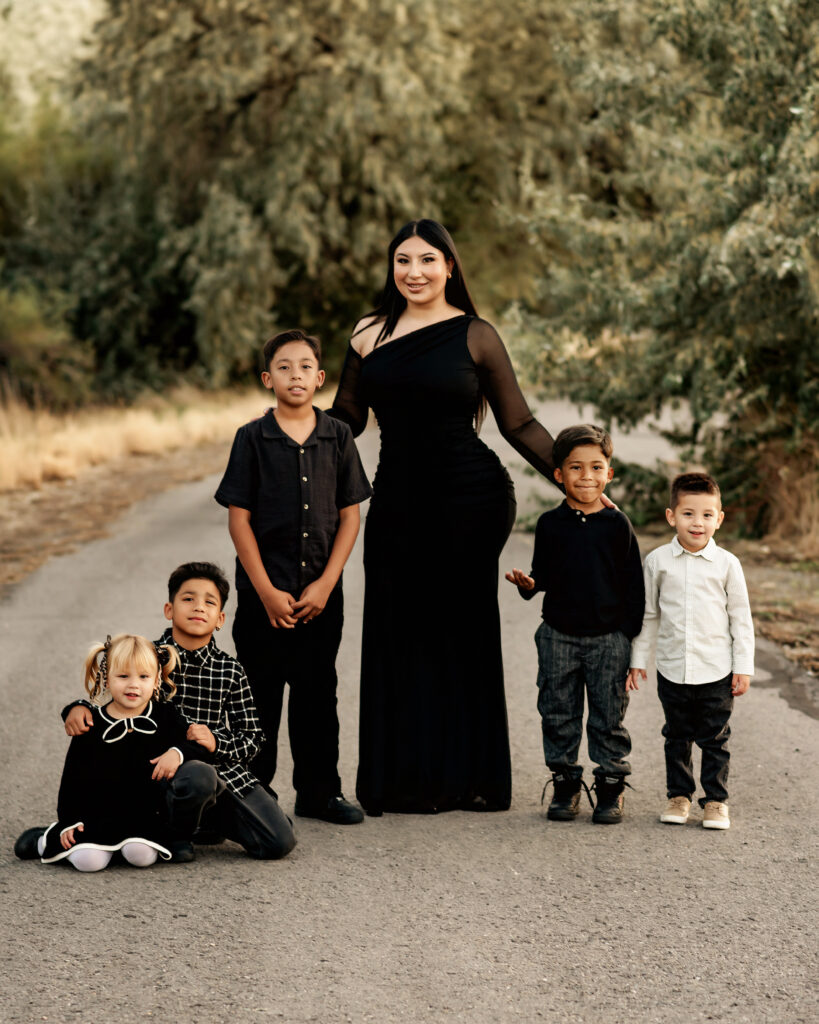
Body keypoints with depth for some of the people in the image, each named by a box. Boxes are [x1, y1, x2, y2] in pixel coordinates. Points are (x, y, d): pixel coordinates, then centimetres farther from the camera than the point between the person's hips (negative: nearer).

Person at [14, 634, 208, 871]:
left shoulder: (166, 718, 4)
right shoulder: (92, 725, 2)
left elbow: (198, 745, 5)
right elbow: (72, 777, 6)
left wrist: (178, 753, -17)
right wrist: (69, 820, -2)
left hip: (144, 817, 0)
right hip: (97, 814, 0)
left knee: (142, 855, -28)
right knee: (89, 860, -22)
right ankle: (45, 840, 11)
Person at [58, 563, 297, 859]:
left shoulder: (231, 671, 5)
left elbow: (252, 738, 6)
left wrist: (217, 742, -15)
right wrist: (78, 708, -9)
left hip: (223, 765, 3)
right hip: (166, 769, -3)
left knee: (280, 842, -11)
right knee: (199, 776, -41)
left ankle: (209, 818, 19)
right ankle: (177, 833, -6)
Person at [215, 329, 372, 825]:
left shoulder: (338, 437, 3)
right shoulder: (253, 439, -3)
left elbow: (350, 515, 3)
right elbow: (239, 518, -4)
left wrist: (325, 584, -6)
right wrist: (267, 592, -10)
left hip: (322, 593, 2)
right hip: (263, 593, -2)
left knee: (317, 692, 8)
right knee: (260, 695, 3)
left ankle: (319, 792, 17)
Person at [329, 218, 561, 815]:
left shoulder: (475, 336, -1)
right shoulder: (370, 335, 9)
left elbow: (520, 425, 1)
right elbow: (345, 419, 13)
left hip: (469, 498, -4)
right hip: (397, 502, 4)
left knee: (462, 635, 2)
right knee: (398, 637, 6)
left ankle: (465, 777, 11)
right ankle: (406, 780, 14)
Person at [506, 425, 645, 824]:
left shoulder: (617, 525, -2)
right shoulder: (550, 524, 2)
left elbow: (633, 585, 1)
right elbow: (543, 575, 7)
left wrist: (630, 638, -2)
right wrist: (528, 583, -16)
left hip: (608, 637, -2)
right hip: (558, 636, 2)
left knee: (608, 716, 4)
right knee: (558, 714, 8)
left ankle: (611, 786, 15)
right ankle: (565, 783, 21)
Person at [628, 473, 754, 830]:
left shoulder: (726, 564, -2)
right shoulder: (657, 561, 1)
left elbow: (741, 616, 3)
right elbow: (648, 614, 10)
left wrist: (743, 666, 0)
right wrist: (638, 658, 10)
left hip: (716, 671, -1)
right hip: (673, 670, 1)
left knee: (715, 740, 5)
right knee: (677, 738, 11)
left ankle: (716, 800, 16)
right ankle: (679, 795, 24)